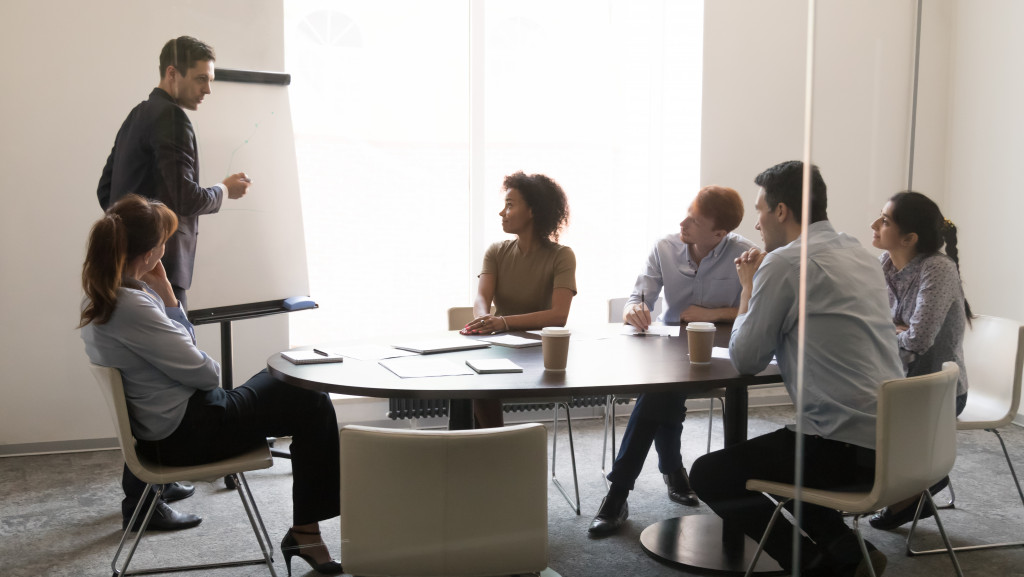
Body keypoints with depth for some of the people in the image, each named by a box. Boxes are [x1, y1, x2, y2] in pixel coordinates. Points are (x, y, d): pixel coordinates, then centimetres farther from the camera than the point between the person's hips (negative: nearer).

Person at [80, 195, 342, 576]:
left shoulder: (105, 296, 4)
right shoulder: (129, 306, -27)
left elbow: (181, 348, 9)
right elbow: (205, 373, -20)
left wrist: (164, 292, -2)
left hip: (168, 424, 10)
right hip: (187, 433, -10)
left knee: (284, 379, 19)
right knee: (313, 405, 0)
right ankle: (306, 531, 7)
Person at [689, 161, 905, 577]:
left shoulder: (785, 262, -12)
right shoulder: (859, 253, 14)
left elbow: (745, 360, -6)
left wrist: (749, 286, 7)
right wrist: (762, 283, 19)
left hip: (846, 448, -9)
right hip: (893, 442, 9)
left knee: (707, 475, 2)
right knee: (780, 453, 32)